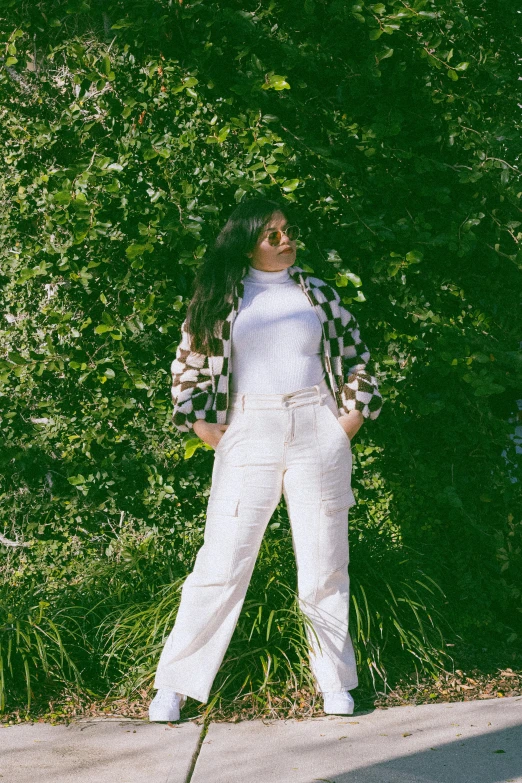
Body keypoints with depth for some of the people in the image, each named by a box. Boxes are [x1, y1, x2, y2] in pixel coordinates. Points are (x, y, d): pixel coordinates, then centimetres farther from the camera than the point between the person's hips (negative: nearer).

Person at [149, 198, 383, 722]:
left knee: (324, 567, 4)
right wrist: (199, 421, 0)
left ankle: (336, 684, 16)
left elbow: (356, 354, 17)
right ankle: (173, 688, 3)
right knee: (221, 564, -5)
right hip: (248, 437, -2)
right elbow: (189, 360, 10)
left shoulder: (318, 294, 12)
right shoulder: (221, 295, 7)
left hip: (317, 435, 2)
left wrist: (354, 413, 6)